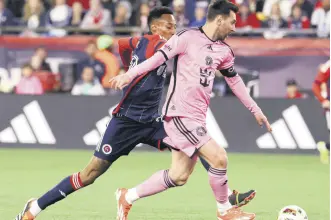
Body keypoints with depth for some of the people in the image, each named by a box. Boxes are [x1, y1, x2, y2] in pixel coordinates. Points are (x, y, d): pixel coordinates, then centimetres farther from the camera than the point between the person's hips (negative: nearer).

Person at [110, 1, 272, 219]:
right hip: (180, 113, -8)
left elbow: (234, 80, 24)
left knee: (179, 176, 9)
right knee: (219, 158, -13)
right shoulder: (188, 37, -9)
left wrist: (255, 109, 25)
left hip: (197, 117, 8)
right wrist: (130, 75, -15)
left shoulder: (224, 51, 13)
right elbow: (160, 57, -9)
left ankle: (127, 197, 22)